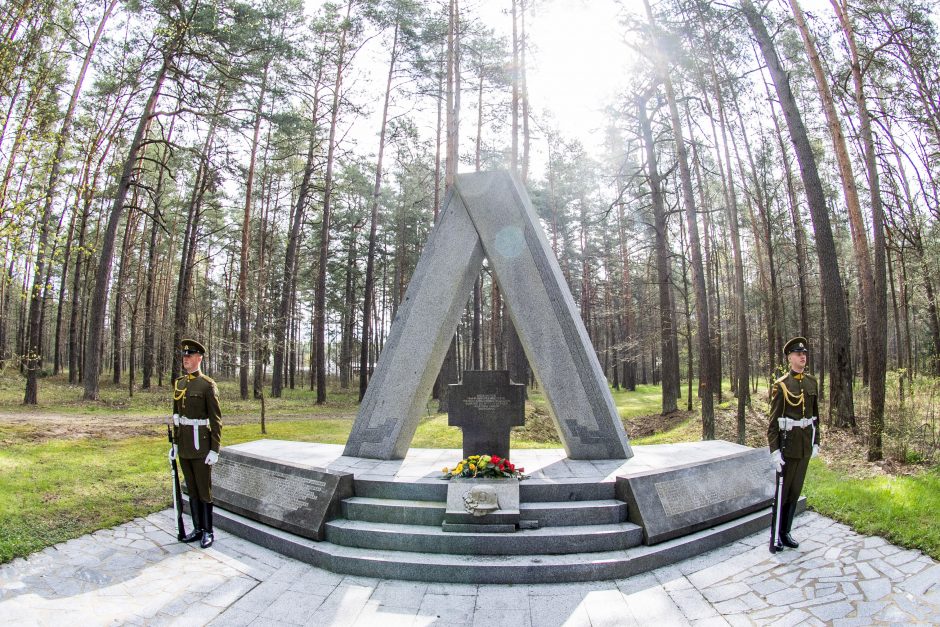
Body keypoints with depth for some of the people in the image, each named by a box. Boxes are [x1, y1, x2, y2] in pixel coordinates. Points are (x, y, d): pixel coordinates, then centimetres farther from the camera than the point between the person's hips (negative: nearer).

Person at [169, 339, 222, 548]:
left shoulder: (208, 385, -12)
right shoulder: (179, 383, 9)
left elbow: (216, 420, -13)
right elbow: (176, 415, 17)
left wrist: (215, 450, -16)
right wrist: (175, 443, 14)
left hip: (201, 444, -7)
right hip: (184, 444, 7)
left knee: (204, 490, 2)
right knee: (191, 489, 14)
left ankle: (208, 532, 14)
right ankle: (197, 528, 25)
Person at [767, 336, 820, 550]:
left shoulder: (812, 382, 7)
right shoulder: (781, 385, -11)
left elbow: (815, 414, 14)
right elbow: (773, 421, -12)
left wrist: (816, 442, 12)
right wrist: (774, 450, -16)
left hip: (805, 446, 5)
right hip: (787, 445, -5)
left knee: (795, 491, 13)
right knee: (782, 492, 4)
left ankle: (786, 532, 25)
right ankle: (775, 535, 16)